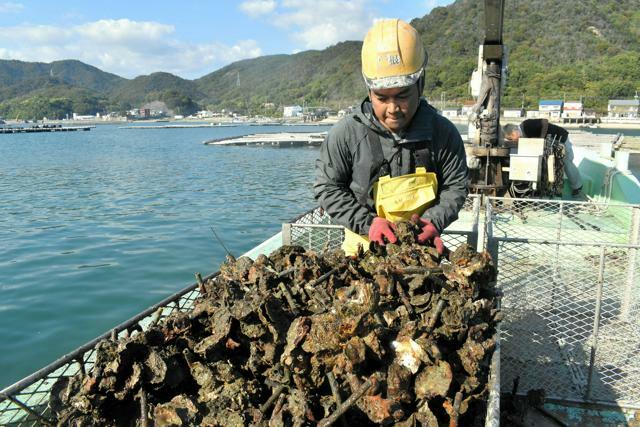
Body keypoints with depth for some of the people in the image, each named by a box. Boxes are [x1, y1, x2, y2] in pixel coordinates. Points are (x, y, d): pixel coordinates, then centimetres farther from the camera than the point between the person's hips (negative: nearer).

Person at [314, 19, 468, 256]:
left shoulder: (443, 133, -4)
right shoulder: (346, 134, -9)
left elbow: (455, 186, 5)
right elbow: (327, 187, -3)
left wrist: (433, 222, -12)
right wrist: (366, 223, -13)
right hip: (365, 247, -1)